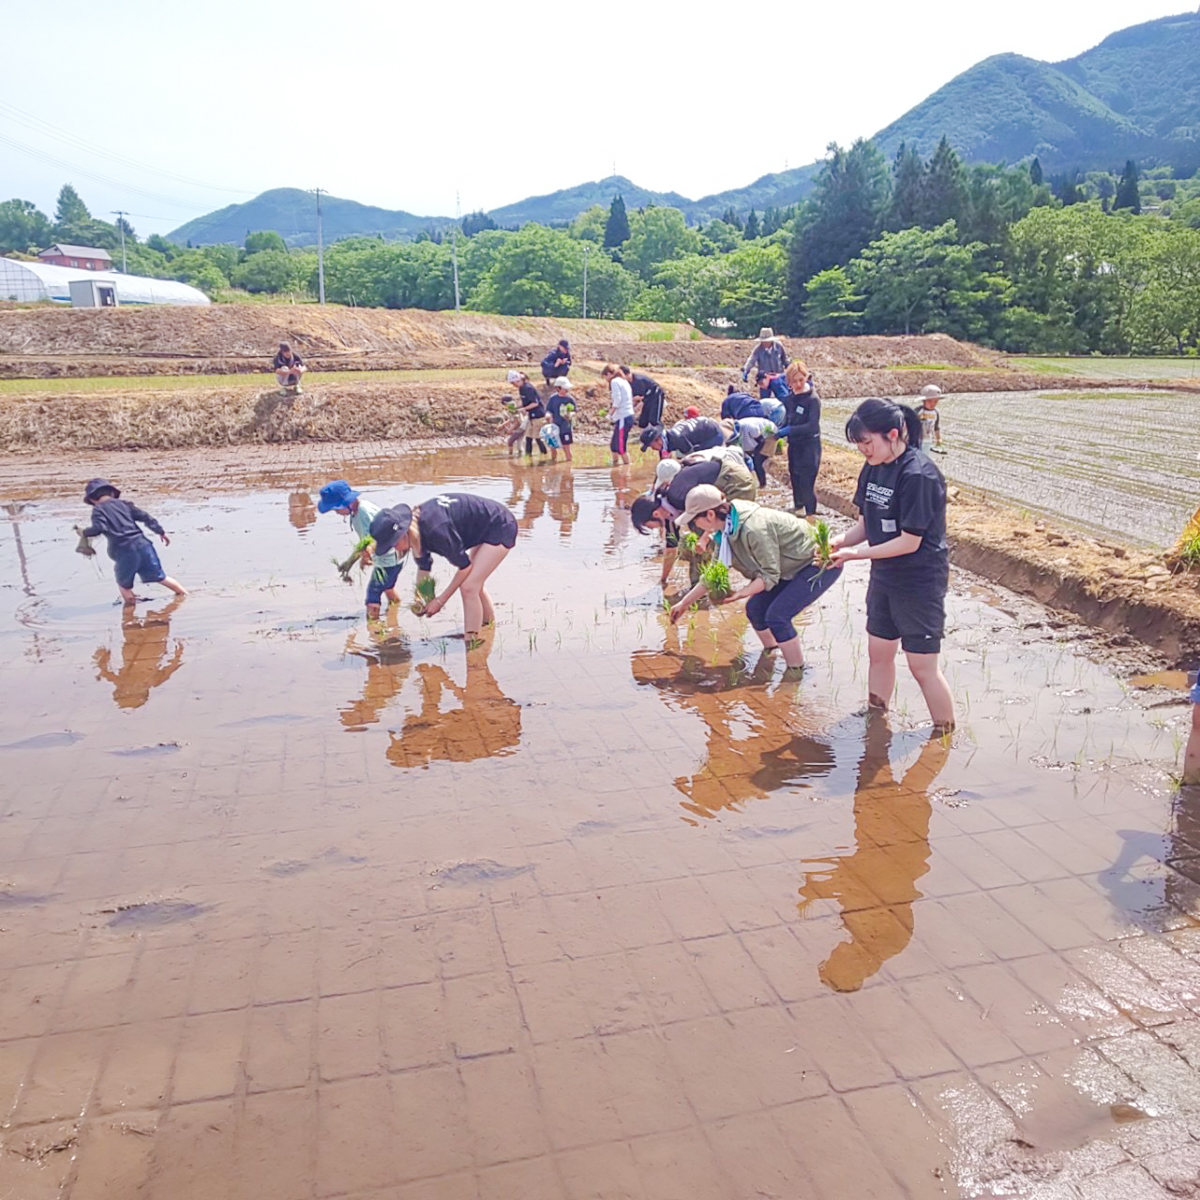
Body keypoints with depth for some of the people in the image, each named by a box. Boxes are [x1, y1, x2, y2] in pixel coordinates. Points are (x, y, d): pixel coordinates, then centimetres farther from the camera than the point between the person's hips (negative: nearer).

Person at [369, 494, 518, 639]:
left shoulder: (435, 530, -33)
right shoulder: (417, 526, -7)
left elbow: (464, 566, -21)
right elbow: (424, 566, 8)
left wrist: (440, 600, -13)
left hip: (500, 528, -9)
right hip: (486, 530, 9)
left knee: (468, 587, -14)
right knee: (474, 583, 20)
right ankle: (491, 625, 40)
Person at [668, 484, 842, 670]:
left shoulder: (752, 529, -33)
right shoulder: (726, 528, -4)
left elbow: (770, 575, -25)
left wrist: (740, 593, -36)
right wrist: (685, 603, 9)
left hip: (821, 564, -9)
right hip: (794, 566, 9)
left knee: (776, 616, -18)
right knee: (755, 608, 5)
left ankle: (796, 673, -2)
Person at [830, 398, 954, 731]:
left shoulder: (918, 475, -23)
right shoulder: (873, 468, 1)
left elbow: (910, 541, -23)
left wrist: (855, 554, -21)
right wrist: (840, 541, -12)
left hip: (920, 580, -8)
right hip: (884, 575, 8)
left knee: (922, 665, 0)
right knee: (879, 651, 18)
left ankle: (946, 734, 16)